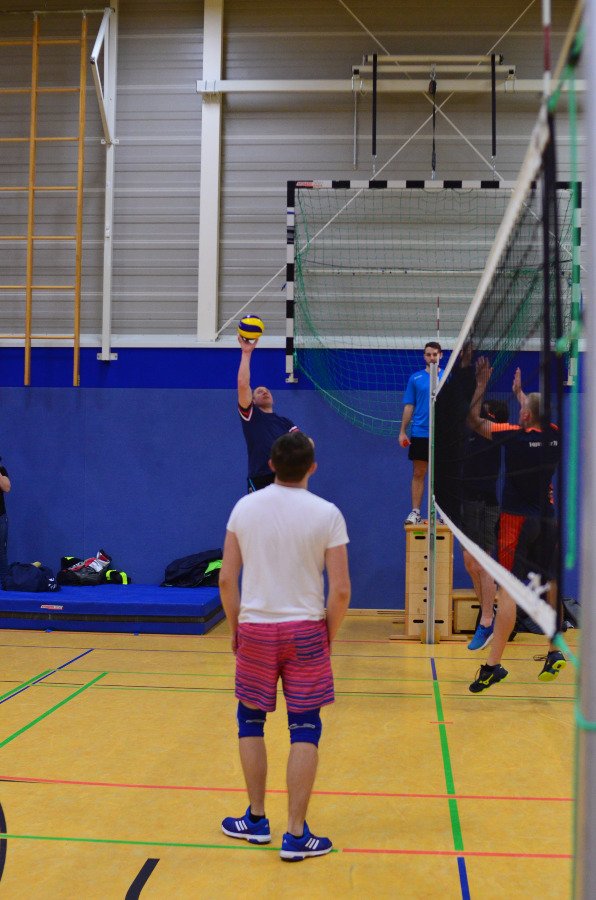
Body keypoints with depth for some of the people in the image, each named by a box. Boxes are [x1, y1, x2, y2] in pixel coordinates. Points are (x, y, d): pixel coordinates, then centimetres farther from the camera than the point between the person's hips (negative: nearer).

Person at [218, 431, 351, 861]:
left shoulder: (245, 507, -1)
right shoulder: (327, 514, -7)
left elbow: (227, 579, 0)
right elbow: (341, 590, -10)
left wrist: (235, 628, 11)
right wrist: (330, 636, 4)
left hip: (255, 629, 2)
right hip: (305, 630, -2)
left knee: (251, 720, 18)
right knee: (305, 730, 7)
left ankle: (257, 821, 27)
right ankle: (296, 835, 11)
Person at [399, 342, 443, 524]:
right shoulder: (415, 378, 6)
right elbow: (408, 407, 7)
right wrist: (402, 431, 2)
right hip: (419, 434, 0)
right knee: (418, 474, 2)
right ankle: (415, 512, 8)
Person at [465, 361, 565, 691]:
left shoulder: (515, 436, -14)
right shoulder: (554, 435, 2)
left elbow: (472, 419, -3)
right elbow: (537, 413, 26)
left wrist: (481, 384, 7)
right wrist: (519, 390, 40)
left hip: (517, 519, -6)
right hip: (547, 518, 6)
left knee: (508, 590, -10)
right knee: (550, 585, 15)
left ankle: (492, 665, -12)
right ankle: (555, 654, 23)